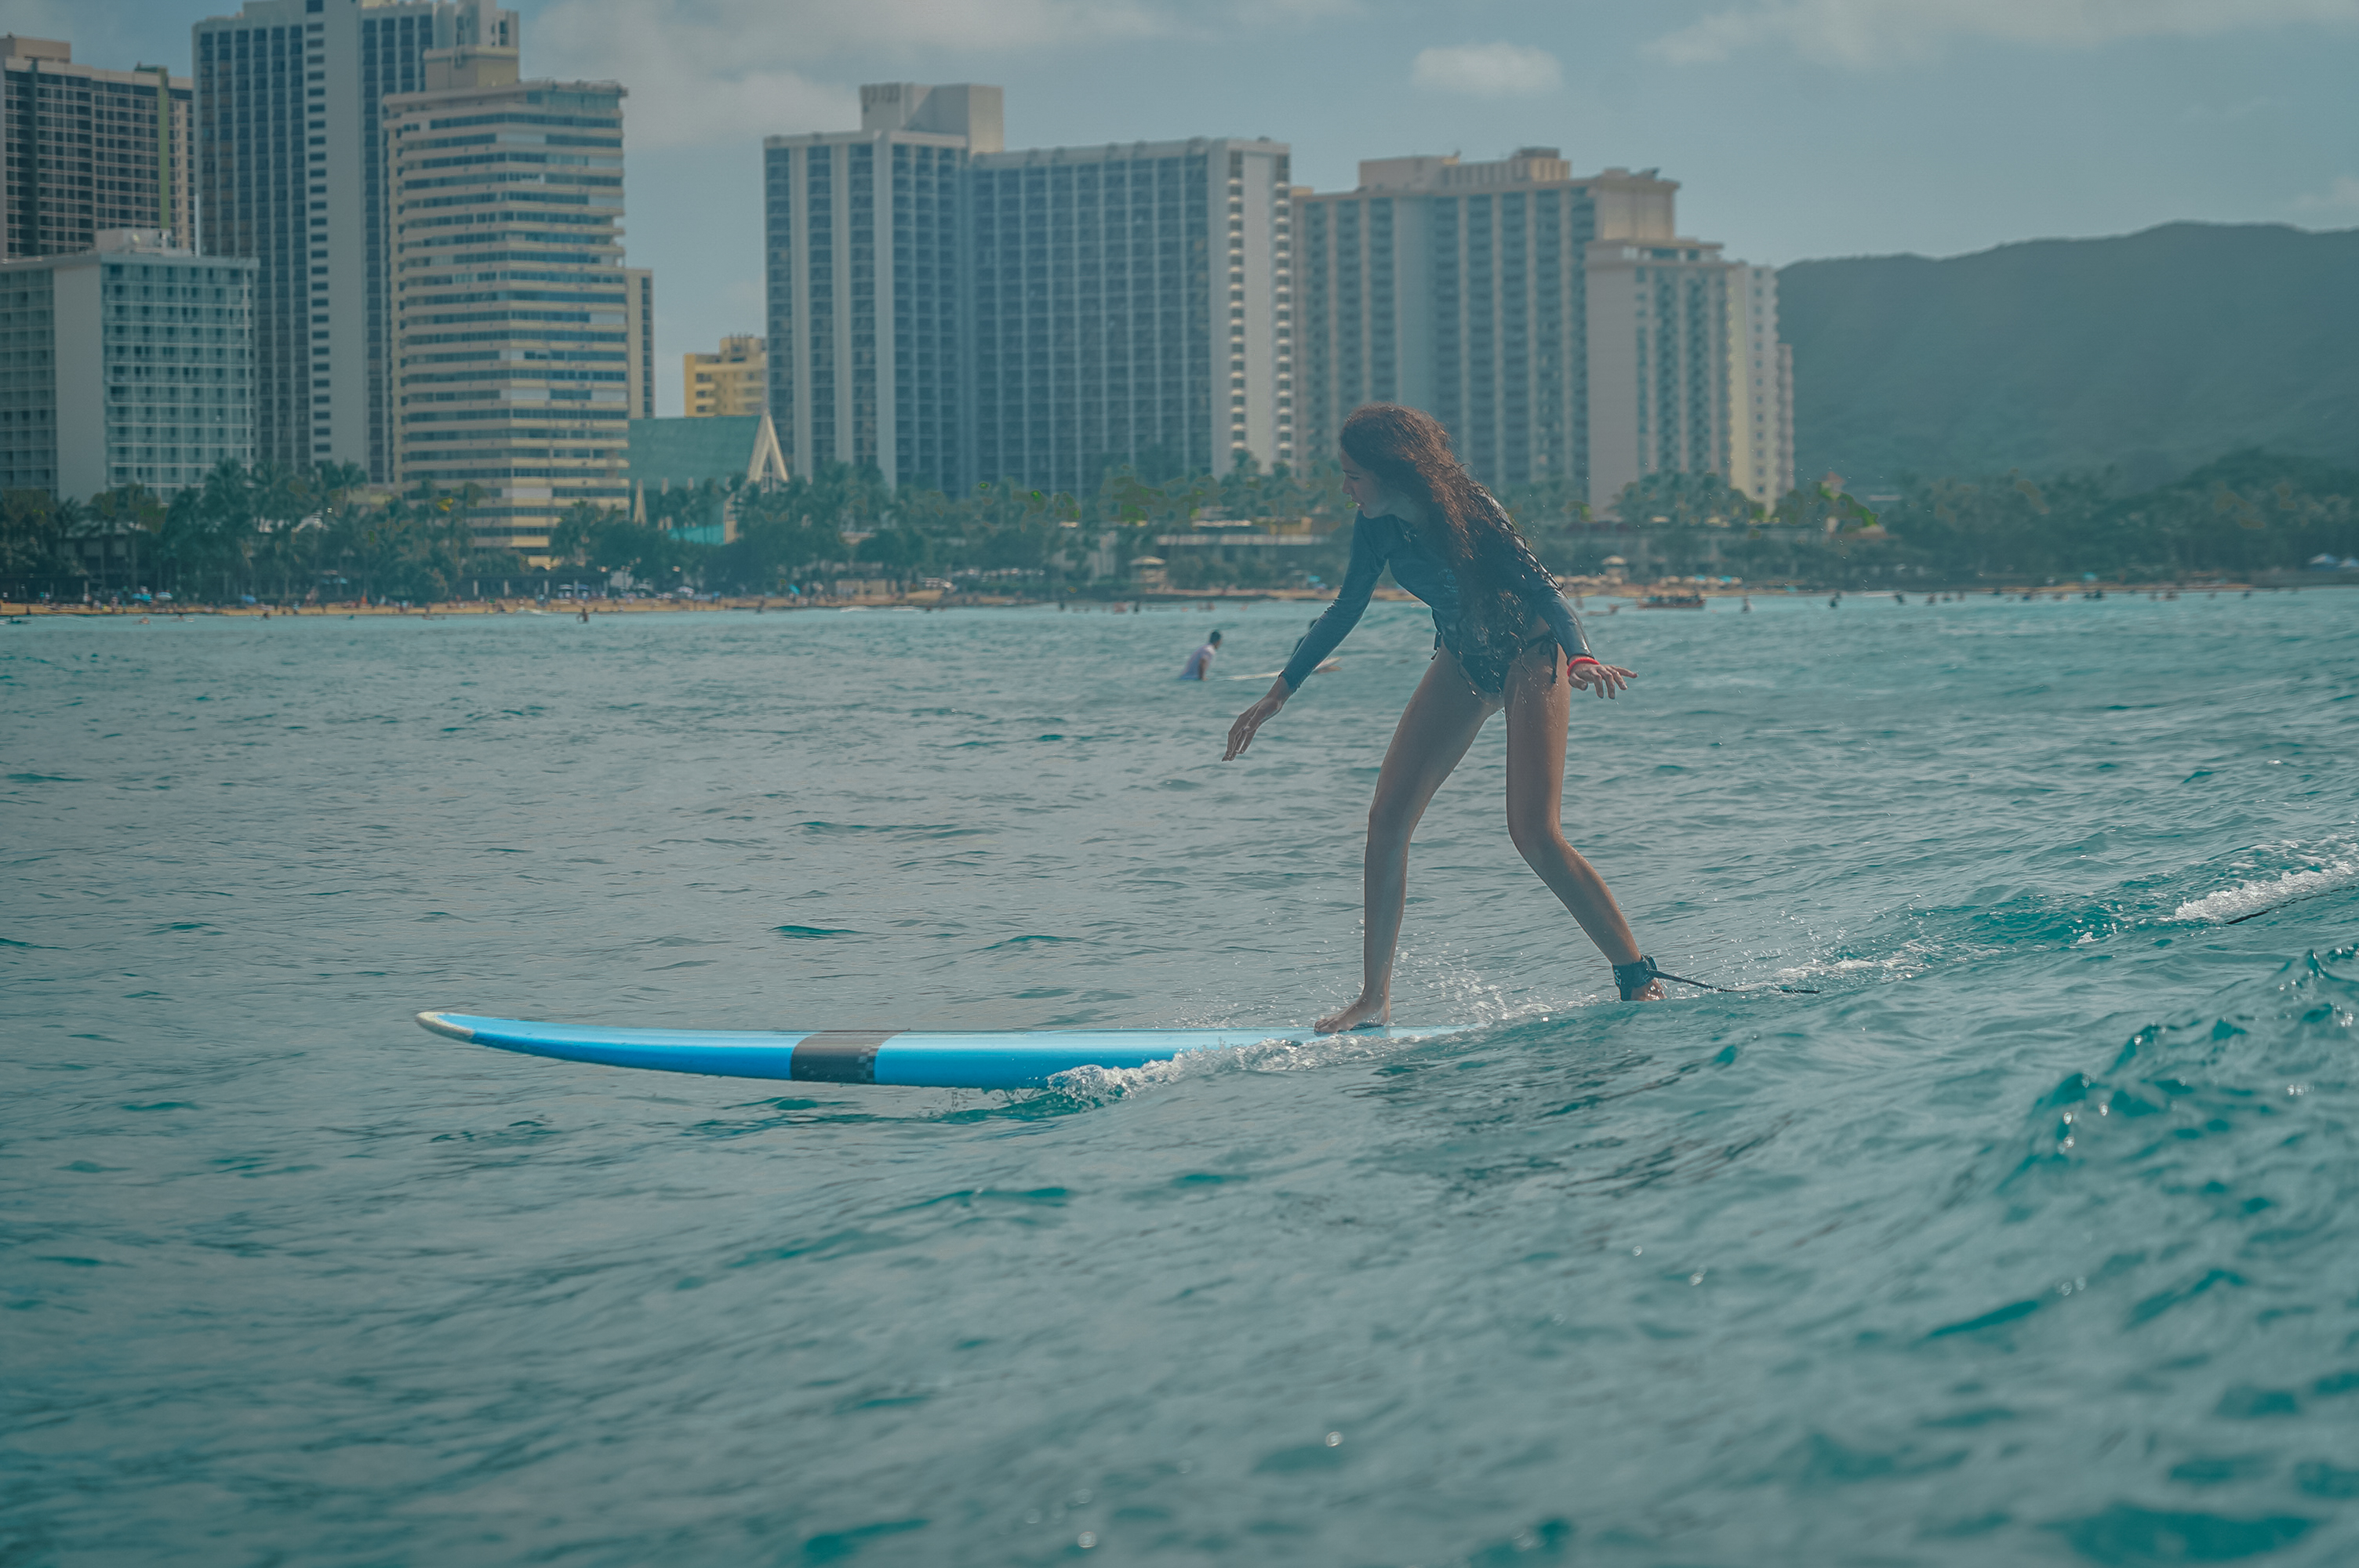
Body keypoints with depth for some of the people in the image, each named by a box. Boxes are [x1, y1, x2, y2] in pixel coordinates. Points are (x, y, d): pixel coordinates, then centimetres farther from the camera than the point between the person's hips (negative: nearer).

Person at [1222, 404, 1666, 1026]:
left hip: (1528, 653, -7)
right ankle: (1375, 998, 4)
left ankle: (1641, 982, -9)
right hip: (1463, 660, 7)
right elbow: (1347, 608, 7)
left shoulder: (1464, 510, -28)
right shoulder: (1378, 525, -8)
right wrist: (1278, 695, 10)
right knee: (1387, 818, -3)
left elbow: (1539, 587, -35)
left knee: (1533, 833, -18)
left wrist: (1582, 658, -54)